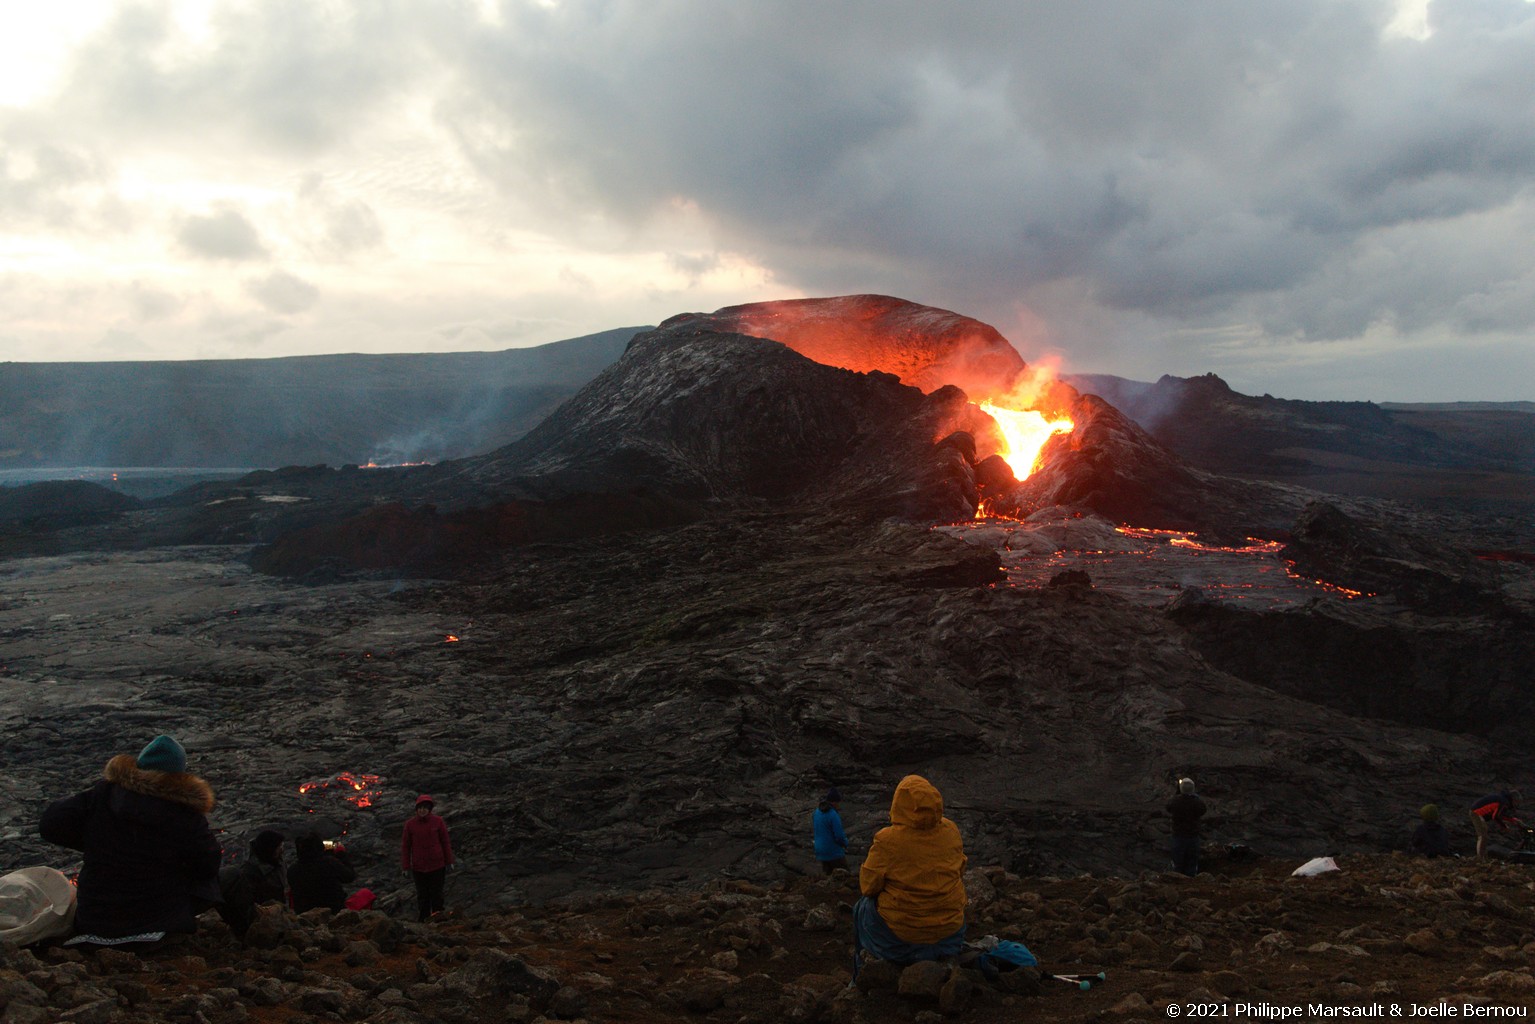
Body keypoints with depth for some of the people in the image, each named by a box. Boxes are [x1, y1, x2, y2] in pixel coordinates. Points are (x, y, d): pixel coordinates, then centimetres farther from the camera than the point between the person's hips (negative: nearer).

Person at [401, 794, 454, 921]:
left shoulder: (438, 822, -7)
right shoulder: (410, 824, -6)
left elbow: (445, 842, 0)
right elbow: (405, 846, 0)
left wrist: (449, 862, 2)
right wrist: (406, 866, -1)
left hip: (437, 866, -1)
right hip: (419, 867, 1)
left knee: (436, 894, 5)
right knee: (422, 896, 8)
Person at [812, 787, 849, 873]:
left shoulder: (817, 812, 2)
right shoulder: (833, 815, -22)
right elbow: (839, 836, -20)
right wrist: (845, 843, 2)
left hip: (820, 850, 7)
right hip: (834, 852, -7)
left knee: (826, 874, 18)